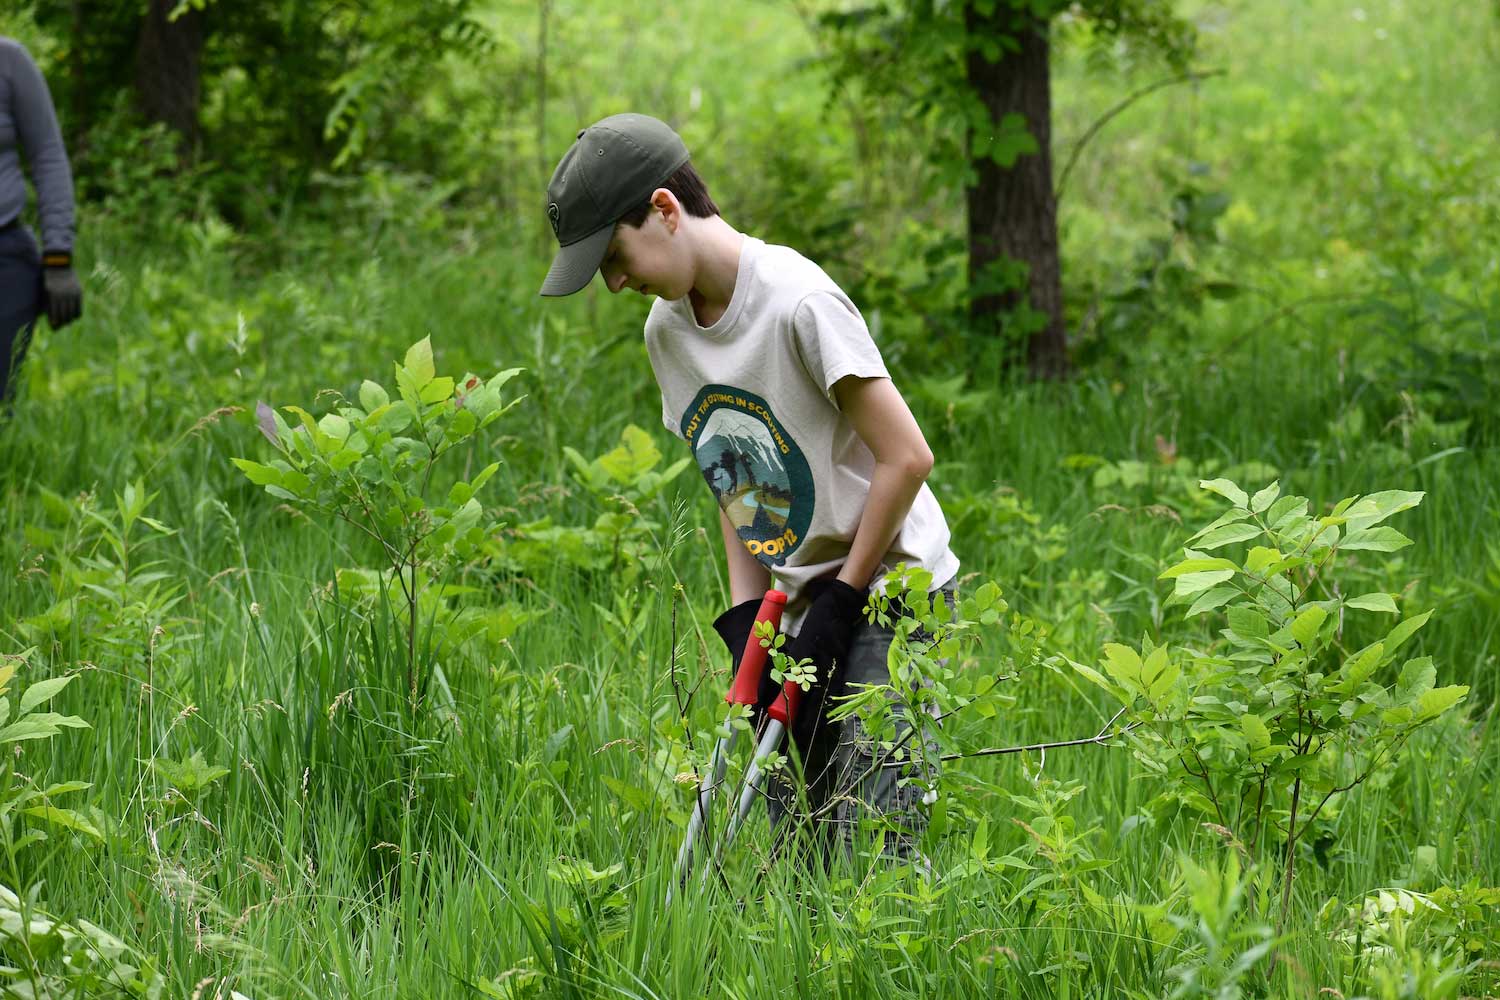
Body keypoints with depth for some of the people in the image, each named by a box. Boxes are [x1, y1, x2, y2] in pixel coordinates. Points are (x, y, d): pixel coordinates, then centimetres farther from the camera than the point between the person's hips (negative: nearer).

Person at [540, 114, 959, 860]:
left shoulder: (796, 302, -19)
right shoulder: (665, 329, 6)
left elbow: (905, 457, -19)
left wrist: (841, 602, -14)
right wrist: (747, 619, 1)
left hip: (888, 587, -8)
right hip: (798, 603, 8)